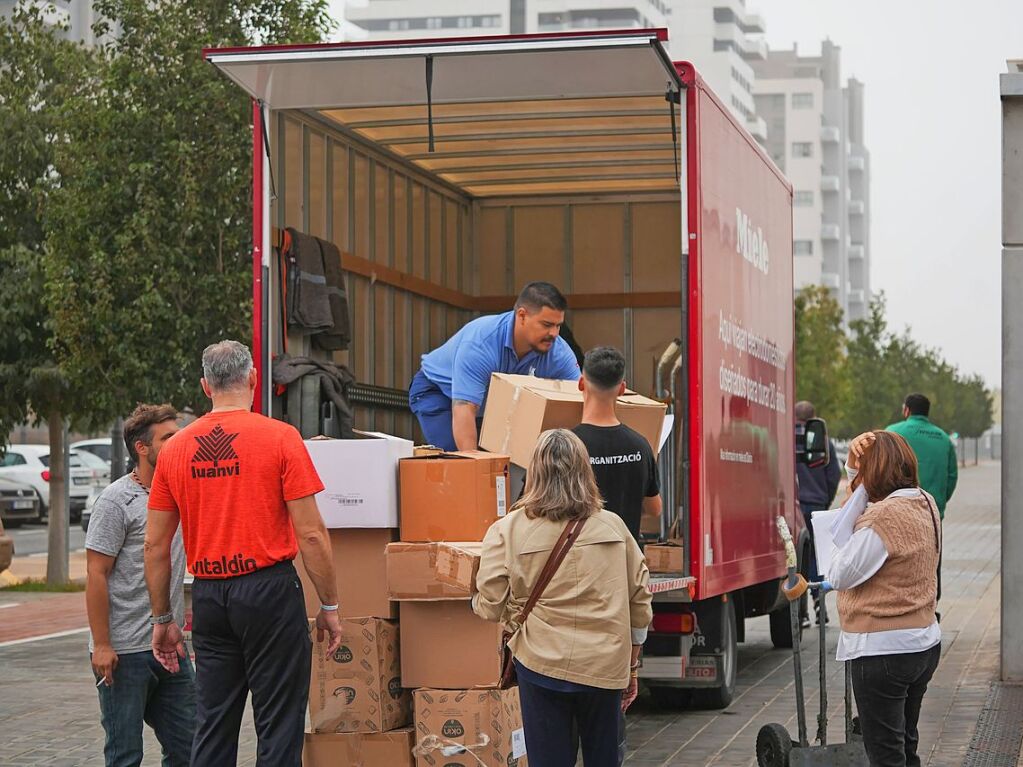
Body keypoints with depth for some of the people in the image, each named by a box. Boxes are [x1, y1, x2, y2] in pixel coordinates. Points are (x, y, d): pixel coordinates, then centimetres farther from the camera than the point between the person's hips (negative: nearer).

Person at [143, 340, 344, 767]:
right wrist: (329, 606, 0)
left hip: (208, 597, 4)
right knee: (278, 728, 1)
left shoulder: (176, 448, 6)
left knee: (212, 728, 10)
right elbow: (310, 534, -9)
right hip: (269, 588, -4)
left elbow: (155, 546, 9)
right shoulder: (280, 437, -6)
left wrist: (161, 619, 18)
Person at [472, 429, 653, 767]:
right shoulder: (613, 527, 2)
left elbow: (490, 607, -6)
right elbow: (640, 602, 7)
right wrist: (631, 665, 19)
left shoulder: (507, 531, -7)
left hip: (542, 664, -2)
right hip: (606, 667, 2)